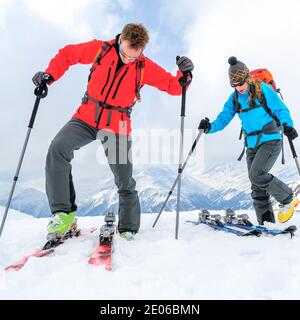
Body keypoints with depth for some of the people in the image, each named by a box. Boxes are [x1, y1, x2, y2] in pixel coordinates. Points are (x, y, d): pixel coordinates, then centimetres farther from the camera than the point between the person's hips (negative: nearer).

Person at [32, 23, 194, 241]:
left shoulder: (145, 67, -3)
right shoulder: (100, 49, -1)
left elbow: (173, 86, 0)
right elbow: (67, 54, 11)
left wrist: (184, 74, -20)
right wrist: (50, 75, -3)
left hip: (117, 126, -1)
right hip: (86, 118, 1)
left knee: (125, 182, -1)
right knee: (58, 149, -26)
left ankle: (128, 230, 20)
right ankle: (64, 212, -14)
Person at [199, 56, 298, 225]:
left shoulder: (264, 89, -6)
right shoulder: (234, 98, 7)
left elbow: (281, 109, -5)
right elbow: (224, 118, 1)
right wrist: (210, 127, -18)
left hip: (270, 141, -5)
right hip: (252, 144, 6)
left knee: (257, 175, -21)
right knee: (257, 187, 6)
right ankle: (266, 223, 18)